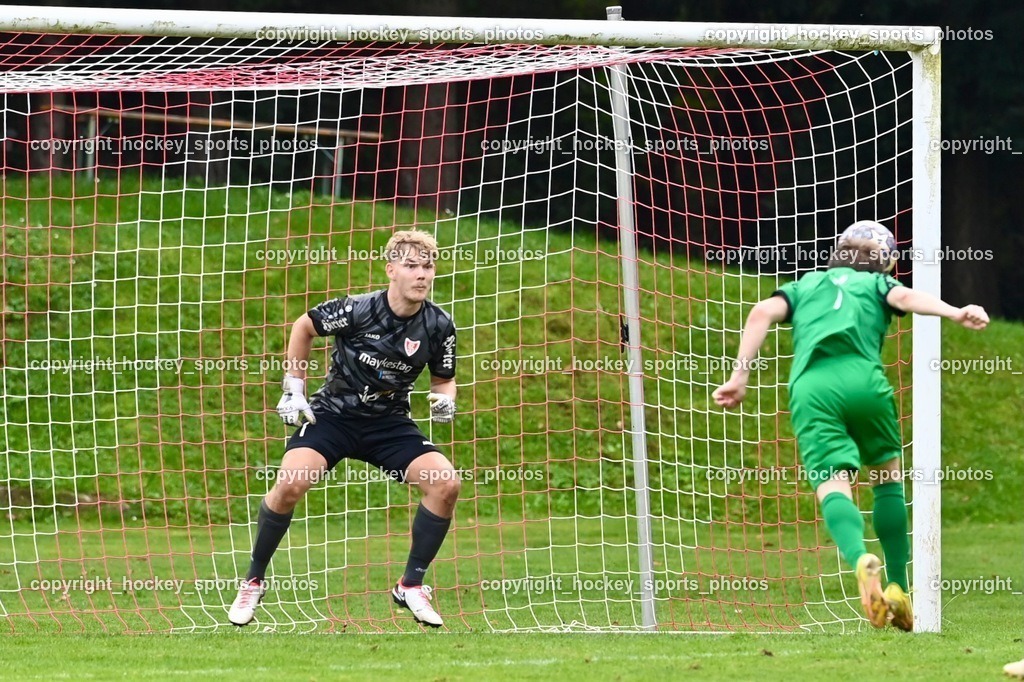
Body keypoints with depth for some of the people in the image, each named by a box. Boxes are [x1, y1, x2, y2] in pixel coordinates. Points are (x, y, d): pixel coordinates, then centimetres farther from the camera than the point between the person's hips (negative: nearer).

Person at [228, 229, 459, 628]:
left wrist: (444, 400, -14)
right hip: (333, 414, -3)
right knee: (291, 483, -28)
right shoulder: (357, 310, -17)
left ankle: (411, 586, -1)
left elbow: (444, 380, 9)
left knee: (446, 483, -19)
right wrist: (293, 389, 1)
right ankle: (254, 581, -5)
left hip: (389, 422, 3)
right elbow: (303, 327, 1)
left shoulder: (438, 326, -8)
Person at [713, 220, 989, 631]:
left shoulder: (806, 285, 33)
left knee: (832, 486, -11)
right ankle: (899, 589, 13)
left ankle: (861, 559, -42)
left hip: (809, 386, 1)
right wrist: (956, 315, -12)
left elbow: (764, 312, 15)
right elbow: (906, 298, 5)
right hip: (861, 378, -1)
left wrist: (740, 376, 10)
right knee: (887, 477, 20)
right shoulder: (878, 284, 28)